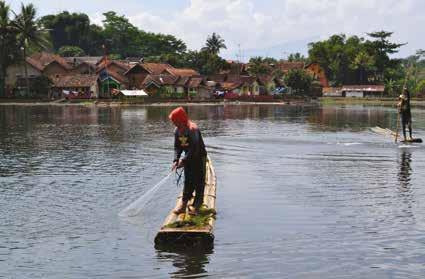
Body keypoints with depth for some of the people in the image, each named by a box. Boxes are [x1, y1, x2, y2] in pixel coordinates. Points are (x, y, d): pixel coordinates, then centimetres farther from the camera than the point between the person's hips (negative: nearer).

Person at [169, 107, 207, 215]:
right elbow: (177, 147, 3)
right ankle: (184, 203, 18)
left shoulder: (192, 129, -25)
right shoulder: (177, 131, 0)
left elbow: (194, 149, -28)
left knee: (198, 182, -1)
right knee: (188, 181, 12)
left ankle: (196, 205, 6)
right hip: (188, 158, 8)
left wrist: (184, 160, -26)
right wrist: (176, 160, -11)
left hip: (199, 158, -7)